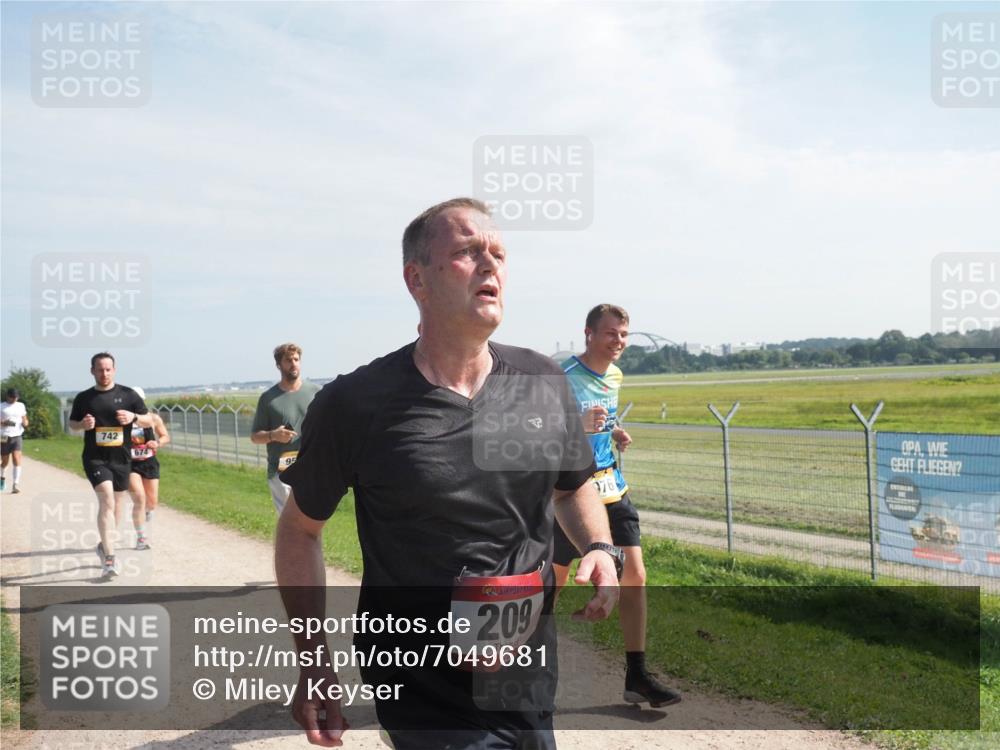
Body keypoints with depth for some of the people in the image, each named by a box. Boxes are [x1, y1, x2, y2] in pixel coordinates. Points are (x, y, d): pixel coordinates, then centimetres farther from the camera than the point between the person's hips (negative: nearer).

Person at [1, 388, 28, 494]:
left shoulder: (21, 406, 9)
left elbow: (25, 420, 17)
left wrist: (25, 422, -5)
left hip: (17, 436, 1)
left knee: (17, 459, -15)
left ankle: (16, 485, -20)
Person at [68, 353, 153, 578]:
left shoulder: (127, 395, 2)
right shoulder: (84, 398, 4)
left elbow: (149, 421, 7)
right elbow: (72, 423, 15)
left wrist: (133, 417, -15)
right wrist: (83, 424, -8)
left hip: (122, 459, 2)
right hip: (95, 458, -2)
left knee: (116, 506, 12)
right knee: (106, 501, -19)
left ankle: (105, 545, 37)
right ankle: (109, 559, -21)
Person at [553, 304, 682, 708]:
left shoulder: (614, 375, 9)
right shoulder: (564, 377, -16)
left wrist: (614, 433, 4)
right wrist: (578, 426, -35)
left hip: (612, 488, 7)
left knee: (634, 575, -2)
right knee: (555, 579, 8)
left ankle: (636, 677, 5)